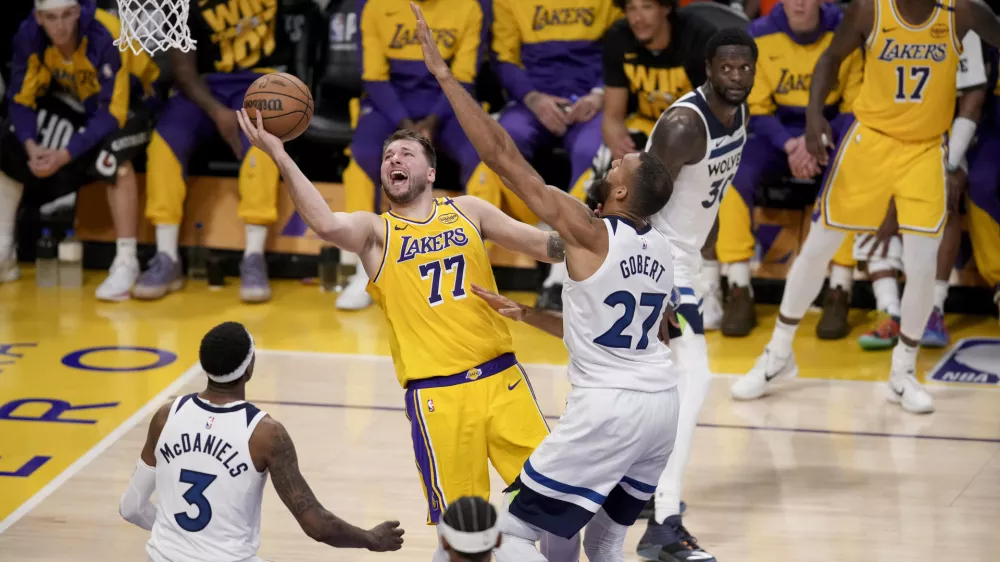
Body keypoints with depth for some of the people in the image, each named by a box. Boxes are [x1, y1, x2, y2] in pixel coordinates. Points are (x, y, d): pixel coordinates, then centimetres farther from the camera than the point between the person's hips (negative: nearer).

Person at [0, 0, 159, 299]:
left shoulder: (105, 36, -36)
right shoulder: (28, 37, -22)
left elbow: (112, 112, -34)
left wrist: (65, 155, -40)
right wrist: (32, 146, -31)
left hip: (129, 96, -5)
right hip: (73, 97, 5)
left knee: (112, 156, -35)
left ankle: (126, 263, -27)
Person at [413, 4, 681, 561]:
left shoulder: (589, 232, -13)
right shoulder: (661, 247, 9)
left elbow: (505, 156, -16)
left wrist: (444, 73, -13)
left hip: (608, 407, -8)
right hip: (663, 398, 8)